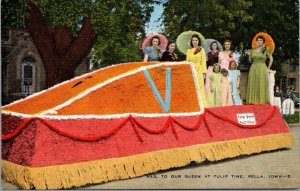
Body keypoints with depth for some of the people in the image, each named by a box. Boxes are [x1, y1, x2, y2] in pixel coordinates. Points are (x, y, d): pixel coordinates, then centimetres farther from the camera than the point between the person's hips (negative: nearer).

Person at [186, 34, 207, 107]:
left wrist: (204, 73, -8)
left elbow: (203, 61, 1)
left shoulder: (201, 50, 6)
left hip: (199, 71, -3)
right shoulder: (189, 50, 14)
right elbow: (187, 62, 14)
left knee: (199, 88, -8)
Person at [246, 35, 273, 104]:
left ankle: (262, 102, -1)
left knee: (262, 86, -4)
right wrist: (249, 55, -1)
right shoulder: (252, 50, 10)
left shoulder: (265, 50, 1)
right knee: (253, 86, 0)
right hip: (253, 69, 3)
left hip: (262, 70, -3)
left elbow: (271, 59, 6)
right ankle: (253, 102, 3)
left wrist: (268, 68, 4)